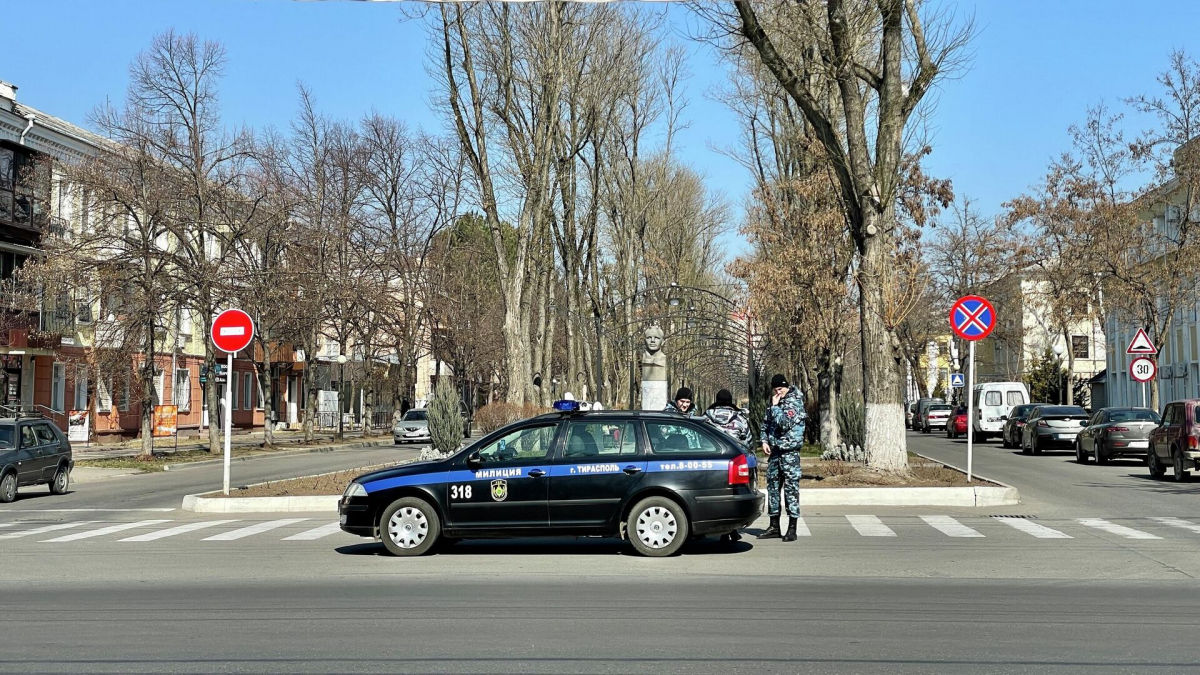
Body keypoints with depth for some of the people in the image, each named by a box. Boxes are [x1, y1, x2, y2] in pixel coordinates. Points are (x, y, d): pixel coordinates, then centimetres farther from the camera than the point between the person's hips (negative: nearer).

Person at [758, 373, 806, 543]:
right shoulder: (774, 403, 13)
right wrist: (764, 441, 8)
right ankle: (774, 526, 19)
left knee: (791, 488, -6)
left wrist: (775, 406, -15)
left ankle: (792, 529, -3)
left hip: (790, 451, -8)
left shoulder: (794, 402, -10)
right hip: (775, 451, 8)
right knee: (772, 486, 10)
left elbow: (784, 423, -24)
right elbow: (765, 422, 22)